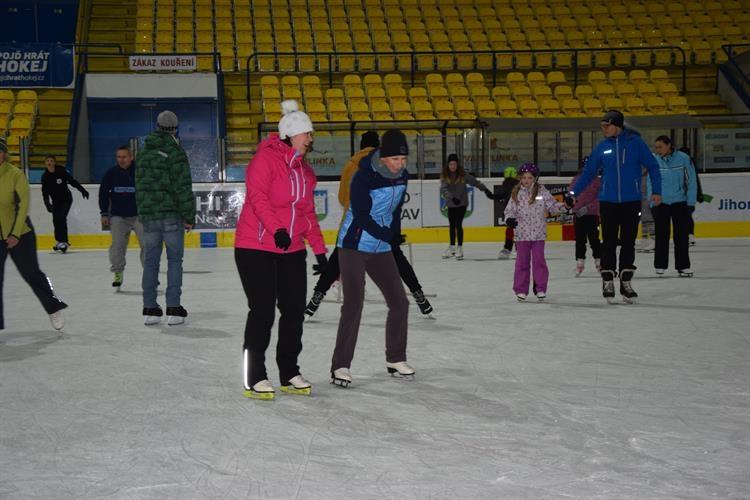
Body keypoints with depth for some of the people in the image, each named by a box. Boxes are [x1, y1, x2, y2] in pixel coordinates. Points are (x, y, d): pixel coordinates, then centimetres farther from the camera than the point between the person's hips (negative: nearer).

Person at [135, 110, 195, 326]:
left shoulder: (143, 152, 10)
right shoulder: (175, 152, -9)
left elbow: (139, 186, 14)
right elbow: (183, 188, -13)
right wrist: (189, 216, -7)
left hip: (148, 215, 5)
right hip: (172, 215, -5)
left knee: (150, 260, 9)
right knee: (174, 260, 2)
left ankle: (149, 308, 10)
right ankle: (173, 308, -1)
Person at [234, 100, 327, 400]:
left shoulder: (304, 169, 15)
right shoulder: (267, 158, -9)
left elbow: (308, 212, 20)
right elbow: (257, 196, -21)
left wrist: (319, 250, 17)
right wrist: (277, 229, -31)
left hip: (292, 250, 8)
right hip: (256, 248, -8)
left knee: (294, 310, 8)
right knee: (263, 310, -6)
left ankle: (289, 374, 22)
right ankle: (254, 378, 3)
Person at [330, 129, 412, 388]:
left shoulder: (402, 175, -1)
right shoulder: (363, 177, -21)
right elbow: (362, 216, -21)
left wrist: (395, 235, 8)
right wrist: (388, 236, -19)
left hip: (381, 249, 7)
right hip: (353, 245, -7)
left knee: (399, 302, 6)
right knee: (353, 303, -13)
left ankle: (395, 359, 22)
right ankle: (340, 365, -6)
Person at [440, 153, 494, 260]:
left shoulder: (463, 174, -9)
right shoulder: (444, 175, -7)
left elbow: (475, 182, -5)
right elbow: (443, 189, -18)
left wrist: (485, 190, -12)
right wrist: (452, 197, -31)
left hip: (462, 203, -3)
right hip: (451, 204, 3)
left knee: (458, 224, -10)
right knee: (451, 225, 12)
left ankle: (459, 248, -1)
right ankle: (452, 247, 27)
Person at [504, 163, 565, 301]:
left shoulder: (542, 191, -1)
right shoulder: (516, 193, 2)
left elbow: (552, 204, -1)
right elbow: (510, 209, 4)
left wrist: (561, 206, -21)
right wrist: (509, 218, -16)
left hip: (538, 233, -1)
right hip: (522, 234, 1)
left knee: (539, 260, 2)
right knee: (522, 261, 5)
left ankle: (540, 288, 11)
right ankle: (521, 290, 12)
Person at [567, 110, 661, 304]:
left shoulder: (635, 143, -4)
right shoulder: (602, 147, 2)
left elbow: (652, 166, 0)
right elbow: (589, 172, 8)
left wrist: (656, 191, -6)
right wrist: (573, 193, 4)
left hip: (631, 202, -1)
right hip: (608, 202, 1)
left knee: (628, 243, 5)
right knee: (609, 243, 2)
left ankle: (626, 282, 13)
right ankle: (608, 281, 9)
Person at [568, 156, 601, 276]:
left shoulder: (597, 181, -2)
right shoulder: (576, 180, 5)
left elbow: (599, 199, -8)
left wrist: (587, 208, -17)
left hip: (592, 214, -2)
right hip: (578, 214, 2)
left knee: (593, 239, 3)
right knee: (580, 239, 4)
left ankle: (599, 262, 14)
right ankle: (580, 263, 9)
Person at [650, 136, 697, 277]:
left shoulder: (683, 158, -10)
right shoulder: (654, 160, -6)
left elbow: (691, 182, -5)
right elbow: (651, 183, -1)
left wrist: (691, 203, -6)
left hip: (680, 202, -1)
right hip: (661, 203, 1)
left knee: (681, 235, 3)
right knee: (661, 235, 6)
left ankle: (683, 266, 10)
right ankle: (660, 266, 15)